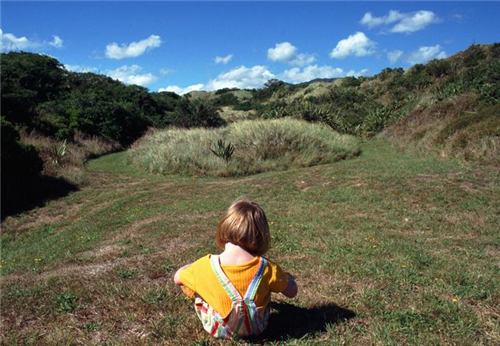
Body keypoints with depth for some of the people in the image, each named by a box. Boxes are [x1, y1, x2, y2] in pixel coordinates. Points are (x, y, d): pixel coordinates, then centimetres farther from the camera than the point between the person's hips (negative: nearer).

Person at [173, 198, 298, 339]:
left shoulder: (206, 265, -27)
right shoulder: (266, 267, -25)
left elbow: (177, 278, -6)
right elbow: (292, 292, -9)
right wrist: (286, 276, 10)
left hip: (218, 328, -1)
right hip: (255, 327, 1)